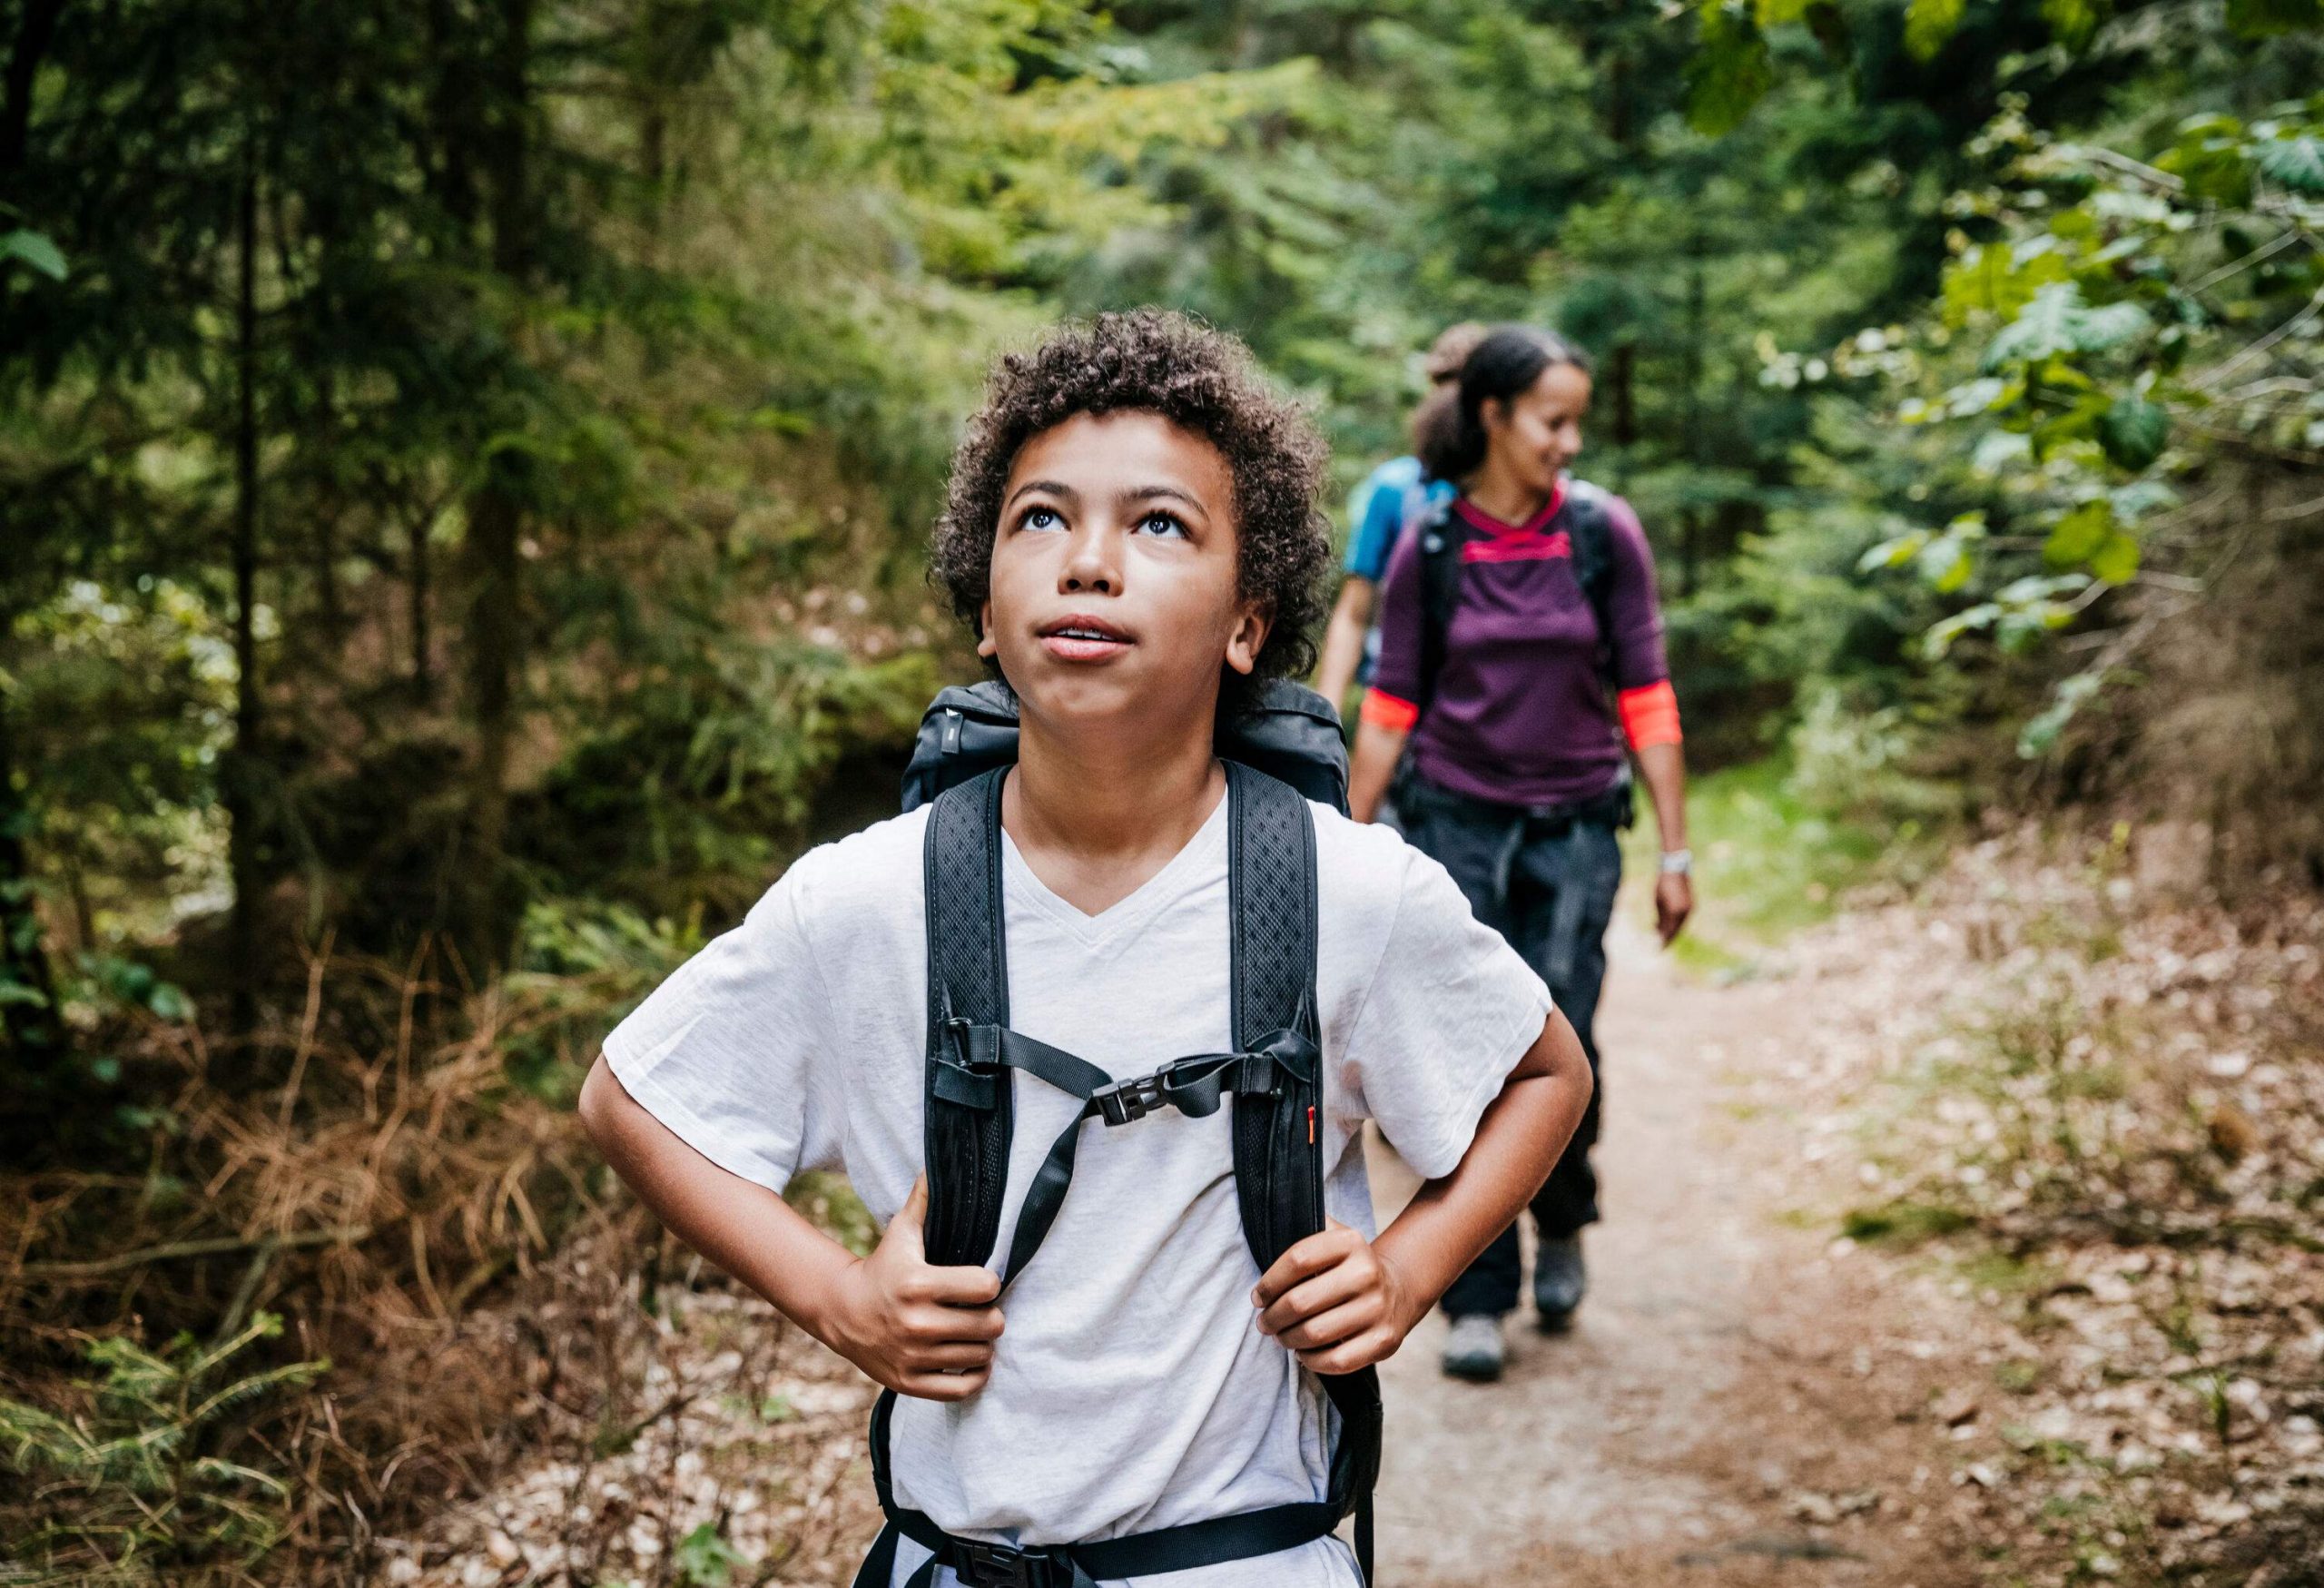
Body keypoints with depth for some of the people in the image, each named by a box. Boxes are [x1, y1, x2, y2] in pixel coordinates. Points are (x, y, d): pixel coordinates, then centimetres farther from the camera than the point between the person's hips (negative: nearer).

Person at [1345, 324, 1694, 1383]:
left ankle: (1562, 1222, 25)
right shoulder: (1429, 548, -1)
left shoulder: (1604, 533, -2)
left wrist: (1674, 850, 0)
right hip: (1456, 824, 0)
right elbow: (1390, 709, 5)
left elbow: (1646, 699, 1)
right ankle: (1477, 1298, 9)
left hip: (1574, 828, 0)